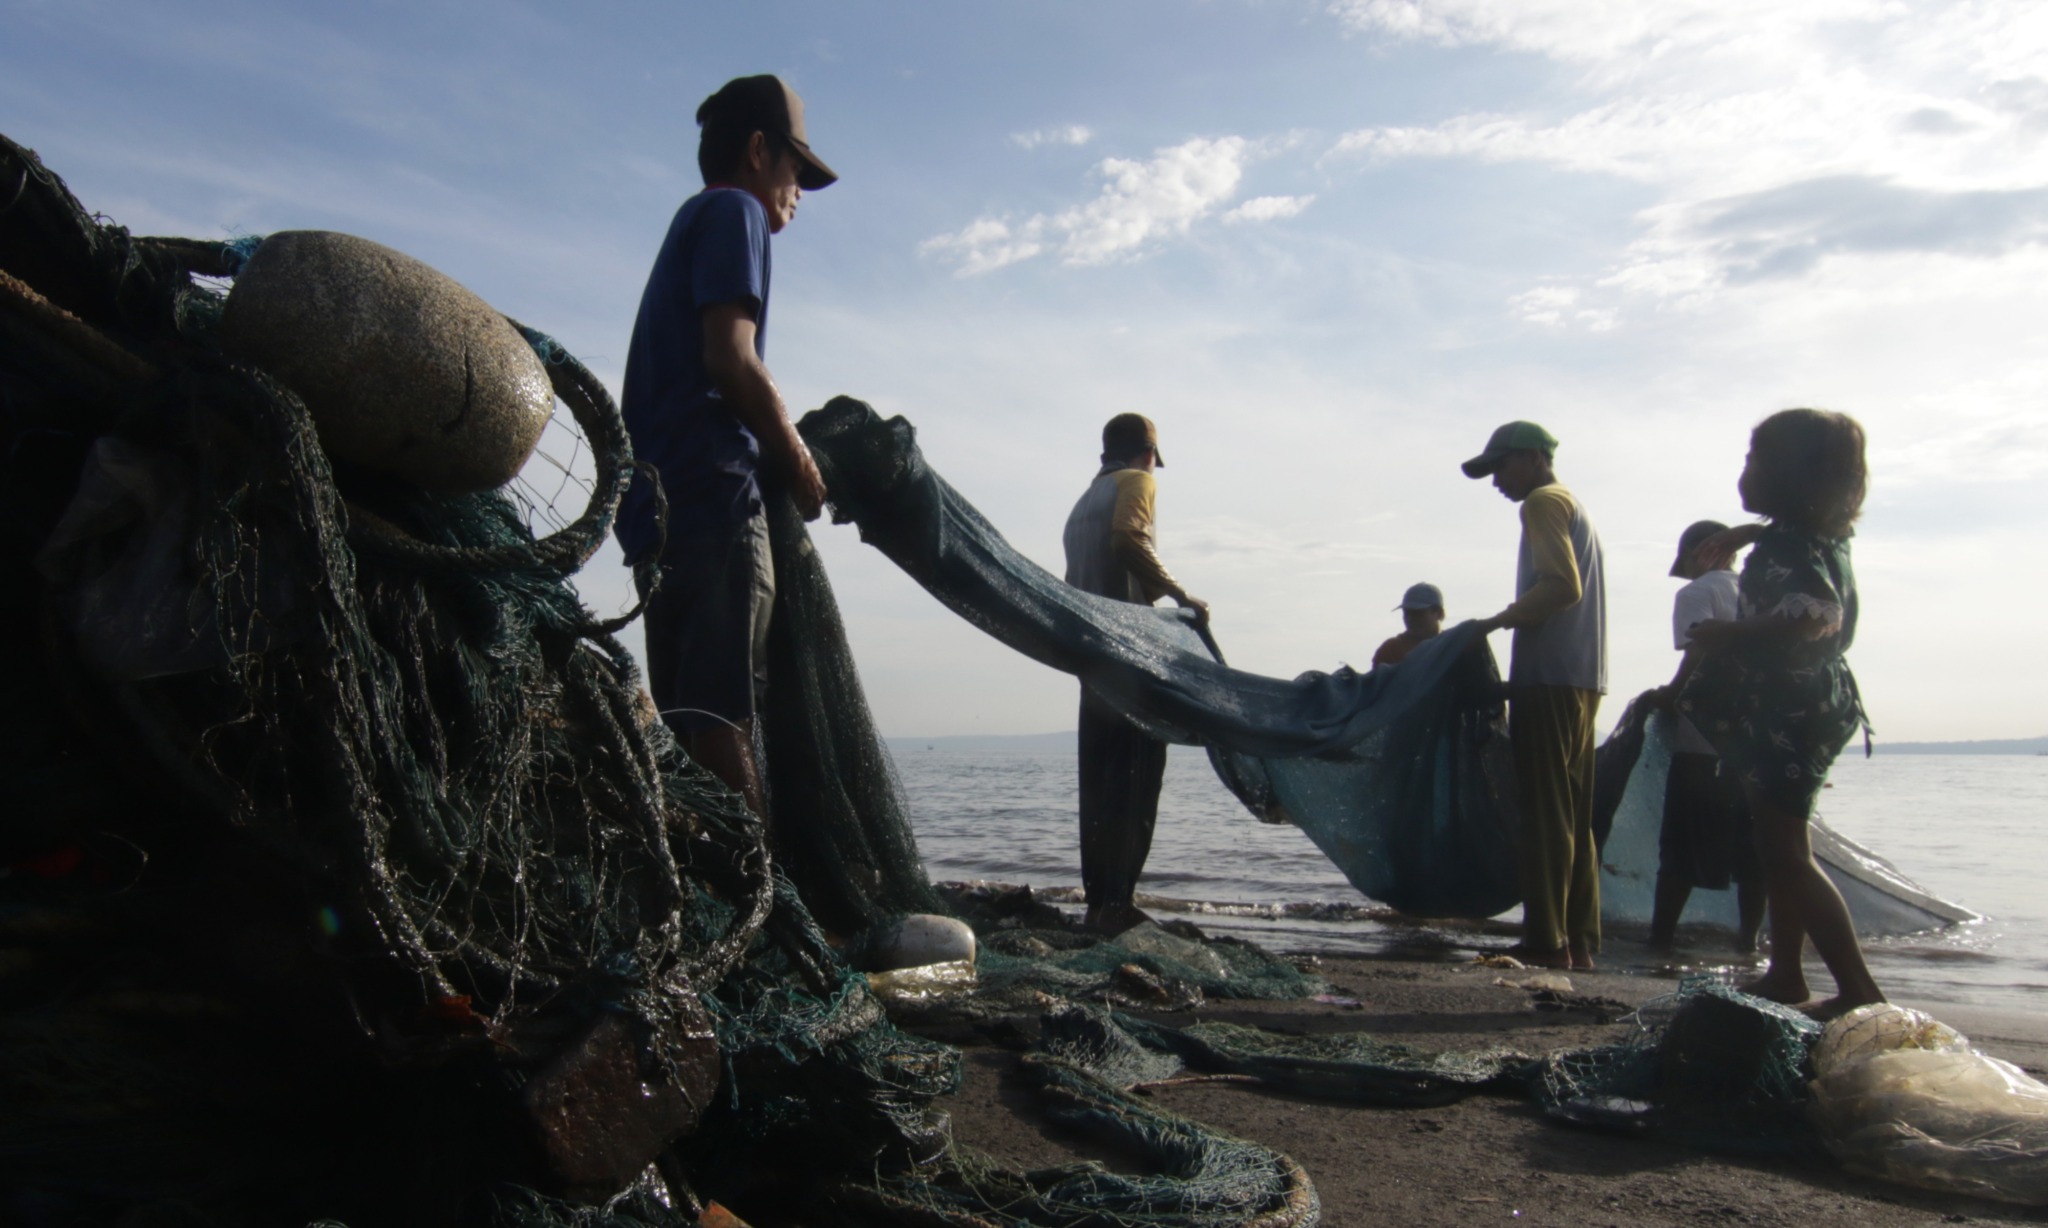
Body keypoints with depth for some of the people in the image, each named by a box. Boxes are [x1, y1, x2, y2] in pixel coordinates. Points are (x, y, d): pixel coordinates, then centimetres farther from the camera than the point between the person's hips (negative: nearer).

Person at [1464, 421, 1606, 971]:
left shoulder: (1544, 502, -5)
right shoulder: (1575, 505, 25)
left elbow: (1560, 586, -18)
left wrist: (1501, 619, -12)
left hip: (1549, 678, -10)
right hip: (1582, 678, 10)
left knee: (1545, 812, -9)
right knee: (1575, 815, 9)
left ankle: (1547, 942, -9)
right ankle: (1579, 941, 12)